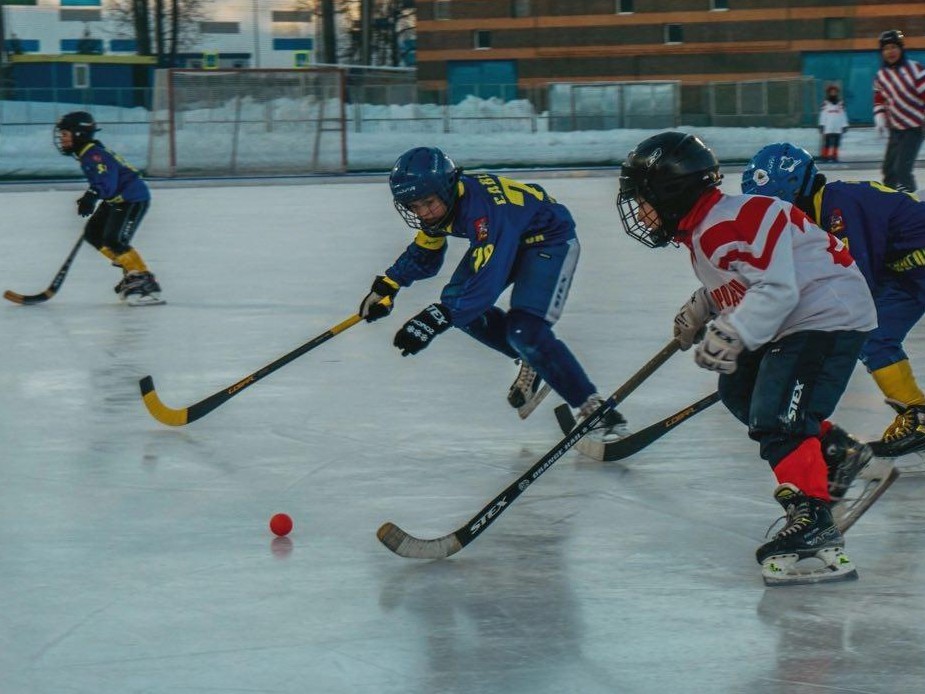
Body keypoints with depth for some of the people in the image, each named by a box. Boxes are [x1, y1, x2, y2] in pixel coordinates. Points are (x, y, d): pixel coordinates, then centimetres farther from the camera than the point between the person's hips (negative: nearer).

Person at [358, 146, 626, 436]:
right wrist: (387, 285, 0)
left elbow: (487, 282, -46)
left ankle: (594, 408, -17)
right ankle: (532, 361, 15)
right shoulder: (440, 205, -12)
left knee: (525, 329, -23)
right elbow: (424, 253, 10)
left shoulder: (482, 209, -39)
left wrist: (436, 319, -53)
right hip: (507, 238, 9)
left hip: (550, 237, -9)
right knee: (456, 300, 0)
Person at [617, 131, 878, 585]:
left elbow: (776, 288, -29)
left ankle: (814, 521, -26)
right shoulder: (702, 229, 10)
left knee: (776, 419, -21)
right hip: (791, 322, 12)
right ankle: (836, 452, 25)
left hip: (830, 315, -11)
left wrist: (731, 335, -32)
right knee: (739, 391, 22)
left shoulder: (730, 223, -23)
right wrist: (698, 313, 12)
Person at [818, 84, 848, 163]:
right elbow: (822, 115, 3)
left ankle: (834, 156, 7)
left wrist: (844, 126, 9)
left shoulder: (840, 103, 8)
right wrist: (821, 125, -2)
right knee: (827, 143, -4)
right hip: (828, 128, -2)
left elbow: (843, 115, 11)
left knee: (836, 143, 2)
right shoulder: (825, 104, 2)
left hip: (838, 129, 2)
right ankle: (824, 155, 0)